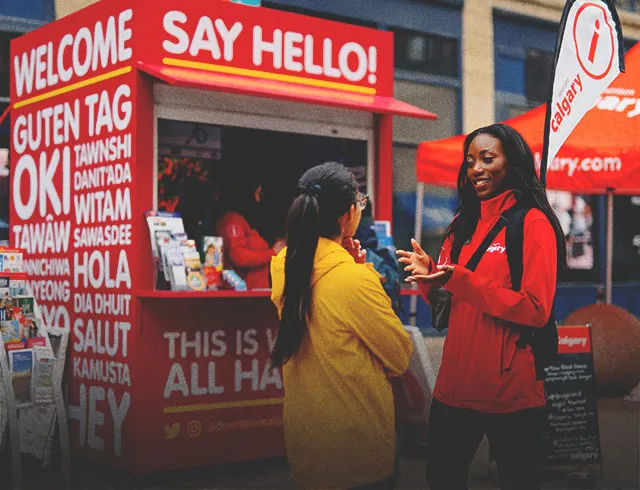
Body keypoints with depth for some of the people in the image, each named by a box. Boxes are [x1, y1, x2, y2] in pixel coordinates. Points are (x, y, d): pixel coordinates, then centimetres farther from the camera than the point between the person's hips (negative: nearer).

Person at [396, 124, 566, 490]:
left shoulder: (532, 223, -10)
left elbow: (536, 310, -18)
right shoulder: (465, 223, 11)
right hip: (456, 384, 7)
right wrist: (429, 277, -6)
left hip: (509, 391, -7)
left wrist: (459, 279, -22)